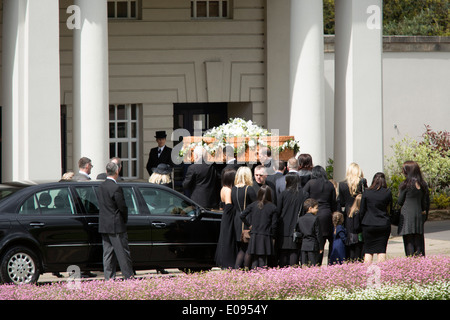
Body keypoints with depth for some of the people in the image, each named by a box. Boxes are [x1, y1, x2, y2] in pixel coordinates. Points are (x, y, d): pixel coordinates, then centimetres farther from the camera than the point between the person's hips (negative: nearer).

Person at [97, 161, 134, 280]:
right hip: (116, 226, -8)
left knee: (108, 252, 10)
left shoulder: (101, 186, 7)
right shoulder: (116, 188, -18)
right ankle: (129, 277, 3)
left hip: (103, 225, 8)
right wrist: (125, 220, 5)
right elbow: (122, 207, -16)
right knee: (123, 252, -1)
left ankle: (109, 277, 10)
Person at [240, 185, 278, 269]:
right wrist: (273, 236, 8)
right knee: (263, 261, -1)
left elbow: (242, 216, -1)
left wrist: (248, 225, 12)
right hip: (265, 237, -2)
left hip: (254, 236, 2)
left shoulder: (253, 205, 2)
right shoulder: (272, 208, -4)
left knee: (254, 261, 8)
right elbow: (274, 224, -4)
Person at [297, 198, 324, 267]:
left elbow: (299, 233, 10)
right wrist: (321, 247, -2)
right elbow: (318, 233, -7)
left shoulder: (300, 219, 7)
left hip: (303, 246, 5)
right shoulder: (315, 218, -8)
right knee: (313, 265, -5)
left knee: (304, 266, 6)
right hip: (313, 245, -5)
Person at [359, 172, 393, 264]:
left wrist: (362, 222, 15)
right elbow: (390, 209, 7)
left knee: (368, 251, 5)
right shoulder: (388, 193, -4)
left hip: (368, 225, 0)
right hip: (384, 225, 0)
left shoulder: (366, 192, -2)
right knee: (381, 250, 3)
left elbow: (362, 211, 3)